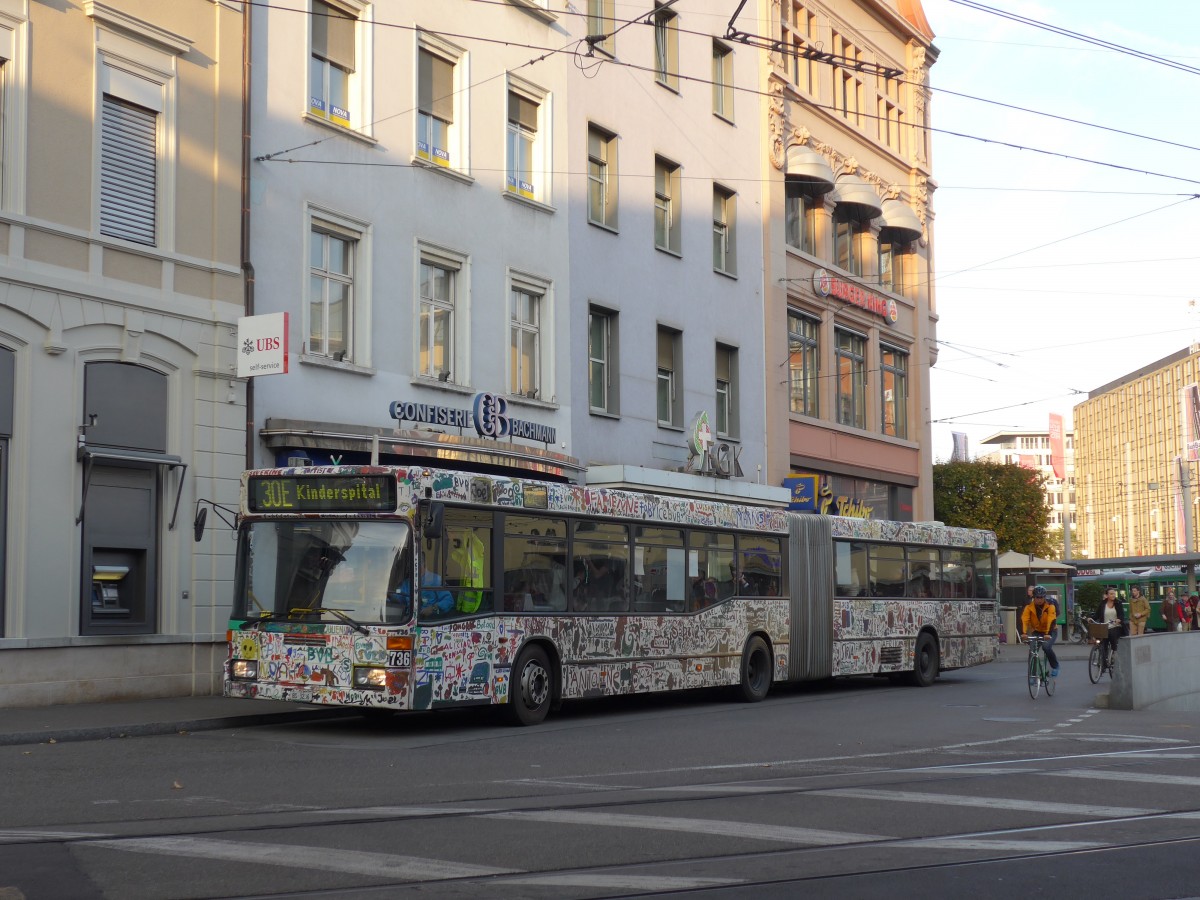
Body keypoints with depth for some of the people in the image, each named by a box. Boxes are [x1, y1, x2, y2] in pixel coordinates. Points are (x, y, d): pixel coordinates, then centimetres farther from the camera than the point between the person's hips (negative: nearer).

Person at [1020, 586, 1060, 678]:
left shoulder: (1050, 605, -22)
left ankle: (1055, 666, -3)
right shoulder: (1029, 606, -16)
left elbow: (1051, 620, -33)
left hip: (1050, 631, -2)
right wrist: (1024, 633, -43)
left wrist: (1048, 634, -47)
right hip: (1036, 631, 2)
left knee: (1046, 647, -27)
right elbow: (1024, 620, -27)